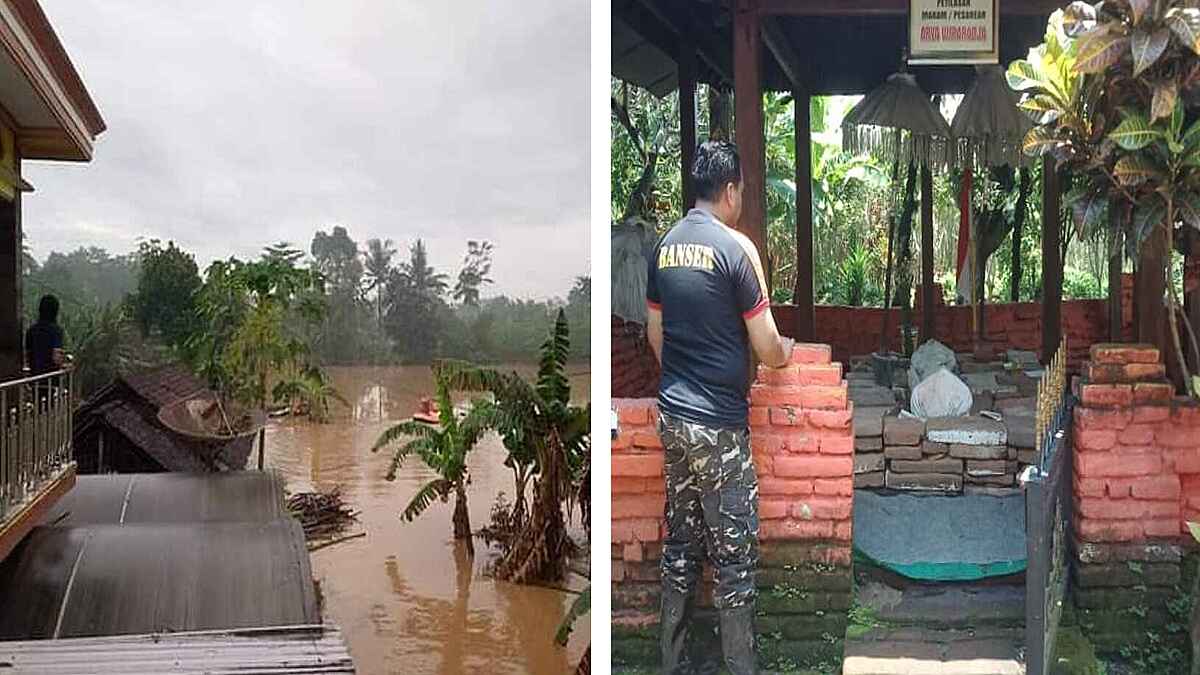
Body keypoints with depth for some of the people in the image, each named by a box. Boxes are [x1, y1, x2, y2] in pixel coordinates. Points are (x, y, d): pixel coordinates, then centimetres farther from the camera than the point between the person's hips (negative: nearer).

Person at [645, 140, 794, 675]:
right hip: (719, 426, -7)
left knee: (680, 546, 14)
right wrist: (785, 352, 12)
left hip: (672, 416, 7)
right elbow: (767, 349, -10)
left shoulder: (664, 246, 7)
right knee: (734, 556, 1)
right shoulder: (736, 247, -13)